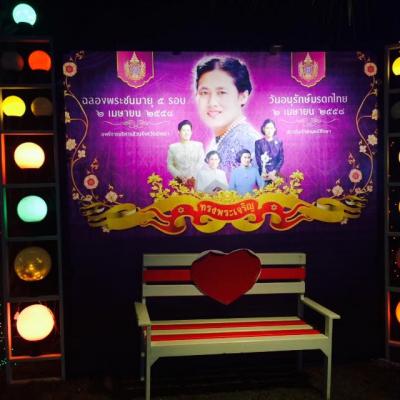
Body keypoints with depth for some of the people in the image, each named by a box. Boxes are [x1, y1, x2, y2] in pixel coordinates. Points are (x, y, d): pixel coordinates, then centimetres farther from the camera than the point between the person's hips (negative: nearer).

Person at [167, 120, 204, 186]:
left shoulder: (198, 145, 8)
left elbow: (201, 163, 1)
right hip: (179, 181, 0)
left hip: (194, 180, 0)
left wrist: (192, 176, -10)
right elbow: (170, 165, 5)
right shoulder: (173, 147, 8)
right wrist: (180, 176, -8)